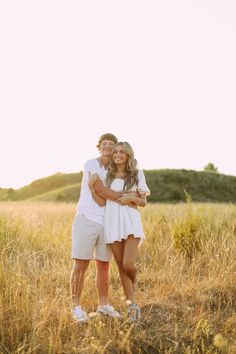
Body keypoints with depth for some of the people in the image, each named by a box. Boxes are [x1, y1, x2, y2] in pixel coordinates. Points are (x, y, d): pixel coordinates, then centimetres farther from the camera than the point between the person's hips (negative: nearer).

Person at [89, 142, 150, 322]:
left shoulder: (137, 174, 7)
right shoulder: (108, 176, 10)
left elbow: (144, 202, 9)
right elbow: (102, 202, 1)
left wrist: (132, 198, -10)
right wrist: (93, 188, -14)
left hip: (131, 222, -2)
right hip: (112, 223, 2)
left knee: (128, 264, -14)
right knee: (121, 266, 4)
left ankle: (132, 286, 23)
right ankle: (133, 306, 13)